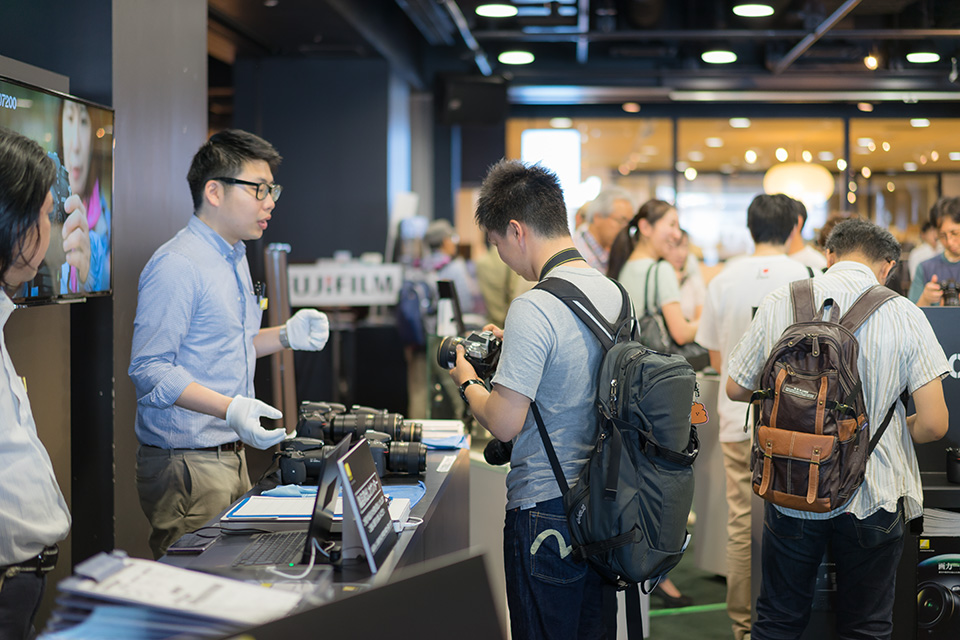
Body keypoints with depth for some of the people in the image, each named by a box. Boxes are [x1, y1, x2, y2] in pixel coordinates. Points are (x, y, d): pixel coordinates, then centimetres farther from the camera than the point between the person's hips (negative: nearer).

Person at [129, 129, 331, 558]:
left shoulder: (235, 258, 15)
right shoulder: (177, 265, -17)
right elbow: (150, 369, -22)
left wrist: (286, 337, 9)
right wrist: (231, 409, -31)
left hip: (230, 455, 10)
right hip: (187, 463, -10)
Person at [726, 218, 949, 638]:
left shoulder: (778, 305, -4)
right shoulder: (904, 315, -10)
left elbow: (736, 389, 6)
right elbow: (933, 425, -11)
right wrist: (894, 430, 11)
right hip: (873, 496, -1)